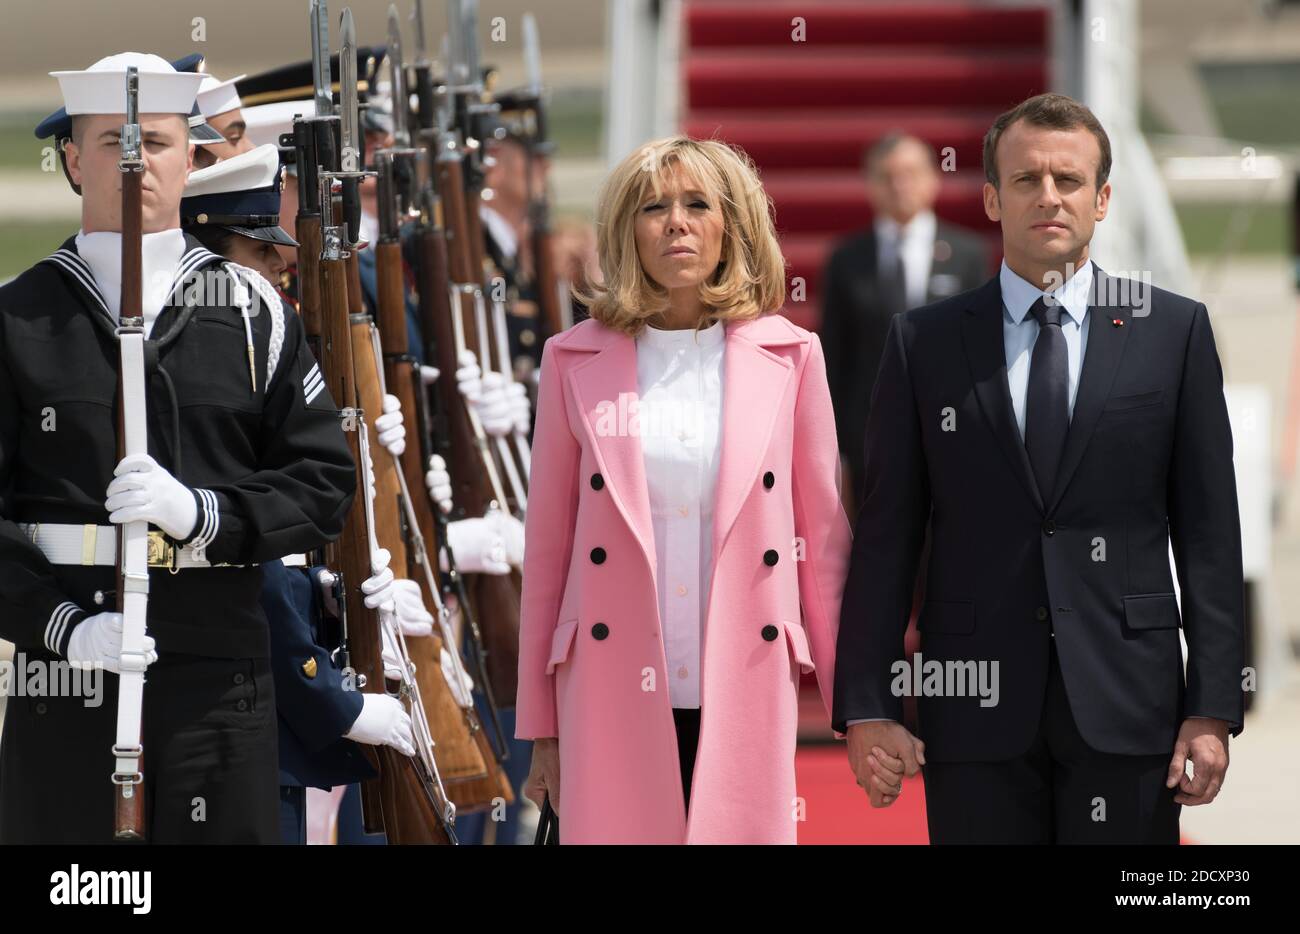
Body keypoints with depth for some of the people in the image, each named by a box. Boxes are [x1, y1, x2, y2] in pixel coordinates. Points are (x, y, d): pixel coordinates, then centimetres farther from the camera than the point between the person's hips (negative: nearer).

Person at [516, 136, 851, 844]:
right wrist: (540, 724, 7)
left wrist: (848, 693, 4)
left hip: (743, 694, 0)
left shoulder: (787, 355, 7)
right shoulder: (577, 360, 7)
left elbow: (822, 528, 8)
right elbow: (548, 543, 8)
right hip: (615, 695, 0)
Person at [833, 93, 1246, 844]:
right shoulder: (924, 342, 7)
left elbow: (1208, 528, 4)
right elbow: (887, 533, 6)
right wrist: (865, 706, -1)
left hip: (1125, 702, 0)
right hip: (978, 705, 0)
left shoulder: (1175, 331, 6)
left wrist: (1214, 706, -3)